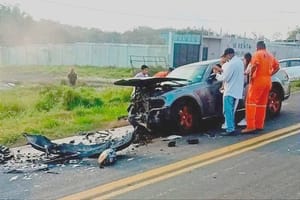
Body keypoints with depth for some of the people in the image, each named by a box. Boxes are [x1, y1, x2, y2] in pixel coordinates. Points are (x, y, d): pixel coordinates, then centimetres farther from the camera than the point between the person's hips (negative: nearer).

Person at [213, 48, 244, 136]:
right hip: (237, 91, 10)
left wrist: (217, 73, -1)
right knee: (231, 111, 16)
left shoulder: (231, 64, -18)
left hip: (230, 91, -9)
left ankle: (230, 129, -7)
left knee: (227, 111, -5)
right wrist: (221, 70, 12)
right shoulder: (239, 62, 12)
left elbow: (225, 78, -17)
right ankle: (232, 128, 19)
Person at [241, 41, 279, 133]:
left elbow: (254, 65, -21)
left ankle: (251, 126, -15)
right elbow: (277, 66, 16)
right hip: (268, 81, 7)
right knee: (262, 104, 13)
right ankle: (259, 125, 16)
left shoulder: (257, 54, -5)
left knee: (251, 102, -8)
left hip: (258, 80, -7)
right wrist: (269, 74, 13)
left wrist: (251, 75, -10)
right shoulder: (270, 55, 17)